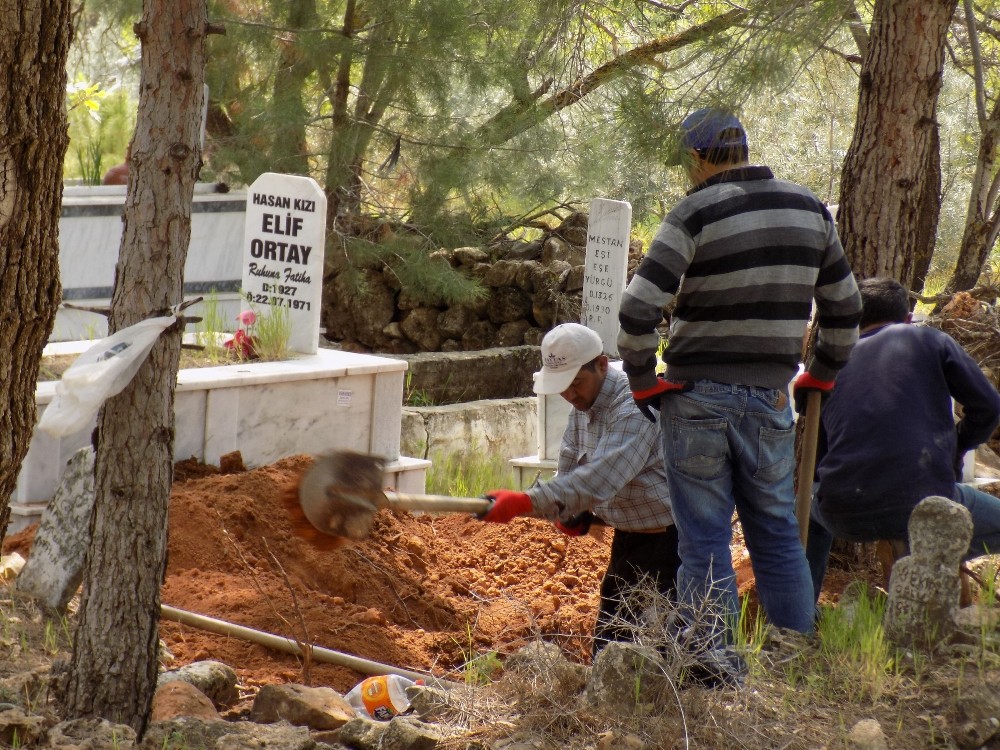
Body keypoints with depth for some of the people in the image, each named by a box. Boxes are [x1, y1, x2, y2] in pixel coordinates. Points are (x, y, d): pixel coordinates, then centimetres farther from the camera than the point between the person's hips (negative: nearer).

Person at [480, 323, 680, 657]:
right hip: (627, 539, 9)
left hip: (666, 539, -9)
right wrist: (569, 513, -2)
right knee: (607, 645, 11)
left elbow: (600, 477, -36)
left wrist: (526, 502, -42)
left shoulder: (635, 407, -25)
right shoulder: (585, 404, 6)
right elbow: (569, 463, 18)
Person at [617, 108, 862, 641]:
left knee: (704, 543, 2)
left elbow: (638, 309, -18)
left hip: (697, 397, -4)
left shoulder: (697, 213, -11)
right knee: (777, 536, 14)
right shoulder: (809, 210, 6)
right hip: (772, 398, 4)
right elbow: (844, 306, 14)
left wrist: (642, 381, -4)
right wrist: (822, 376, 24)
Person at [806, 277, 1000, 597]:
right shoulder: (931, 341, 11)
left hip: (845, 518, 3)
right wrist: (957, 446, 25)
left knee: (810, 507, 38)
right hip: (921, 504, -3)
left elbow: (817, 461, 20)